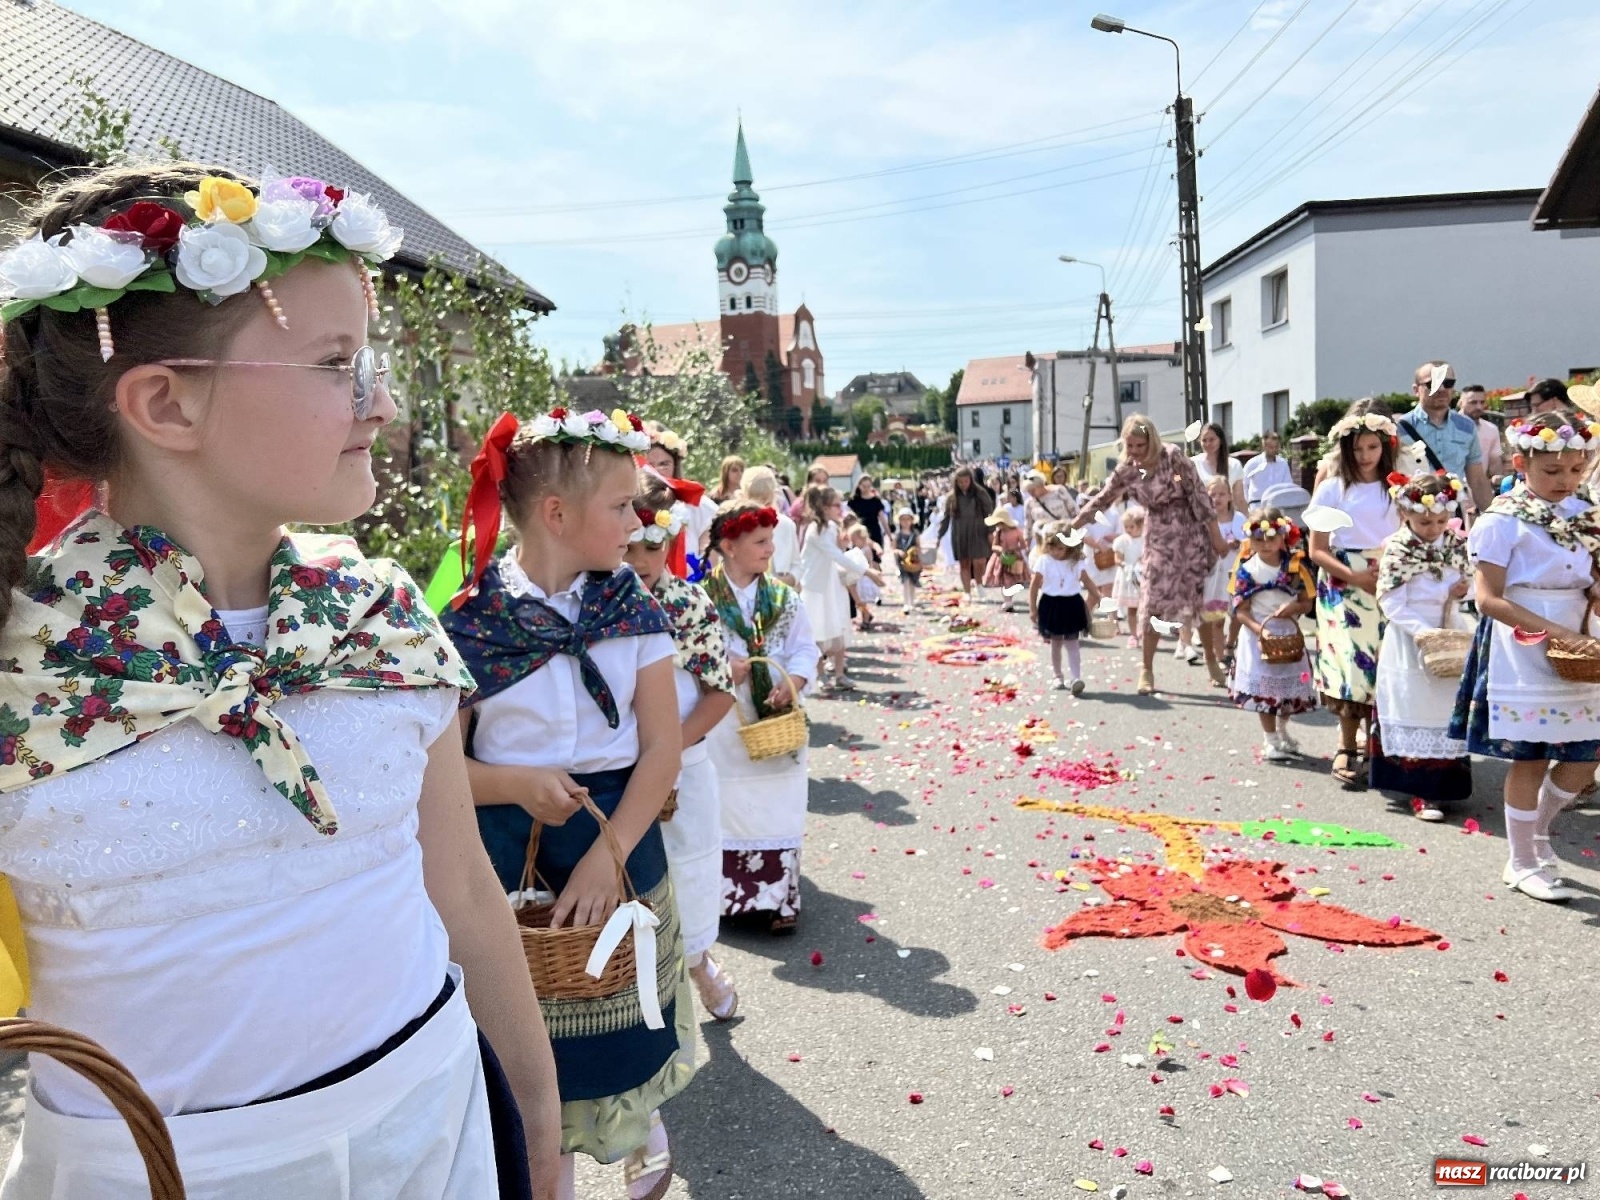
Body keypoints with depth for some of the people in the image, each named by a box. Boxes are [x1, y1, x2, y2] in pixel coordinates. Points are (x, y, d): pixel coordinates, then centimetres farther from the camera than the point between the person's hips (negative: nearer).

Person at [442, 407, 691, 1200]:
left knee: (621, 1023, 15)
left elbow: (663, 749, -5)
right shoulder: (470, 620, -10)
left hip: (622, 839, 2)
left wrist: (607, 856, -16)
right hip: (510, 858, -2)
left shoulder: (631, 609, -3)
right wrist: (518, 785, -25)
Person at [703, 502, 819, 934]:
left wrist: (792, 683, -15)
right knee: (727, 809, 4)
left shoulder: (784, 598, 6)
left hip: (779, 723, 3)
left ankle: (778, 898, 15)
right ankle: (726, 894, 16)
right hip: (722, 726, -3)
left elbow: (805, 650, 3)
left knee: (776, 811, 6)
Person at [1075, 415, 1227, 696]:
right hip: (1160, 540, 3)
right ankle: (1147, 669, 10)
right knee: (1154, 603, -1)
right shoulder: (1126, 470, -1)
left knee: (1201, 601, 0)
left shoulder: (1172, 456, -14)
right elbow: (1101, 500, 8)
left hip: (1192, 535, -3)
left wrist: (1215, 536, -12)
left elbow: (1198, 494, -13)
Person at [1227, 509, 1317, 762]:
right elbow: (1240, 611, -12)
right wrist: (1260, 630, -26)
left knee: (1290, 687, 14)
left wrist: (1294, 607, -20)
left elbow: (1307, 603, 2)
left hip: (1288, 635, 3)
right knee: (1264, 688, 2)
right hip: (1257, 636, -3)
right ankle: (1270, 740, 16)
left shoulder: (1295, 567, -4)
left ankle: (1282, 731, 40)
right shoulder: (1247, 570, -11)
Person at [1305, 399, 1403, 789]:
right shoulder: (1332, 488, 0)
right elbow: (1317, 551, -3)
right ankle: (1348, 749, -1)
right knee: (1351, 664, -11)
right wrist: (1356, 577, -14)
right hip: (1344, 587, -3)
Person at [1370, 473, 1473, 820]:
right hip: (1409, 643, -5)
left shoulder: (1457, 547, 5)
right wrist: (1422, 631, -23)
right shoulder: (1397, 551, -10)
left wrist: (1463, 592, -8)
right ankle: (1421, 790, 2)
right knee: (1415, 712, -2)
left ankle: (1442, 785, 18)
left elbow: (1471, 582, 16)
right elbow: (1392, 605, -13)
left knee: (1446, 710, 8)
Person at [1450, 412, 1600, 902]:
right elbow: (1489, 598, -14)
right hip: (1522, 656, -6)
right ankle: (1523, 863, 18)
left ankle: (1537, 832, 35)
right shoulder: (1503, 521, -11)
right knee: (1529, 760, 2)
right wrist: (1547, 629, -21)